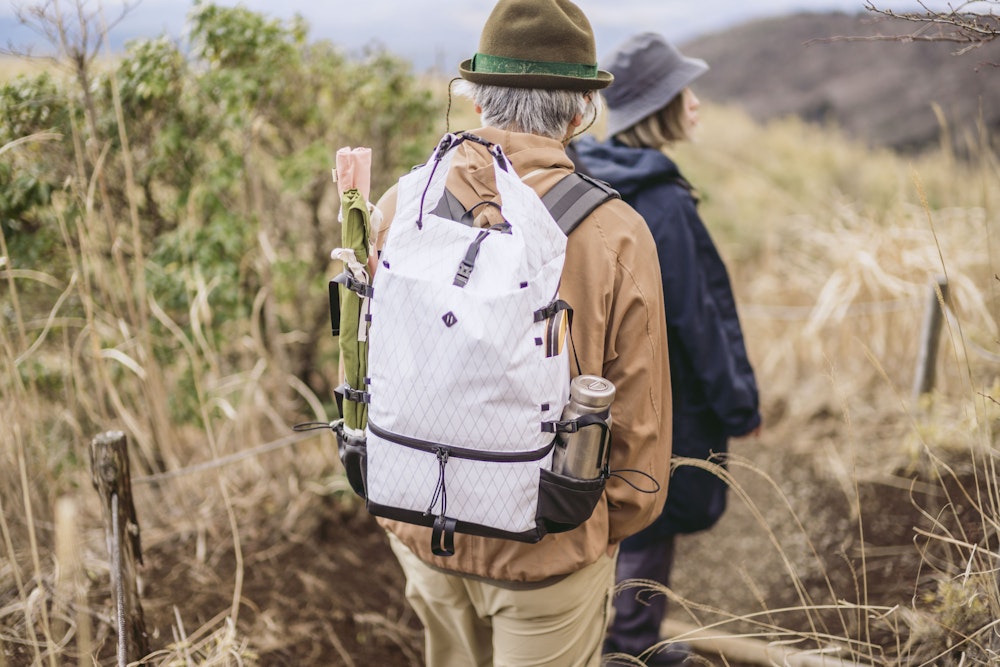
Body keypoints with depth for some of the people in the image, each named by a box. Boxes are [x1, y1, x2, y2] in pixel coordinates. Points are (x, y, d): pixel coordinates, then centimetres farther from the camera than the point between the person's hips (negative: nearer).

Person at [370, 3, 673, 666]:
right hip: (549, 548, -3)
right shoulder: (616, 233, -19)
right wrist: (620, 518, 9)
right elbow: (638, 414, -10)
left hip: (419, 528, 4)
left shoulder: (403, 203, -10)